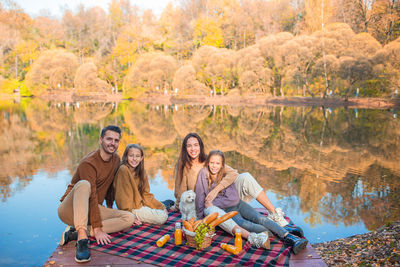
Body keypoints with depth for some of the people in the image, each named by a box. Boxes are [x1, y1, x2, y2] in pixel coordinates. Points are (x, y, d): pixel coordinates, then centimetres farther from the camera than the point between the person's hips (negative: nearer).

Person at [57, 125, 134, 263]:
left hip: (91, 211, 7)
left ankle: (75, 233, -20)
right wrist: (97, 229, -26)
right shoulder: (88, 163, -19)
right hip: (70, 210, -7)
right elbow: (92, 197, -24)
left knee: (129, 218, -15)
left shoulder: (116, 160, 4)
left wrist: (110, 209, 25)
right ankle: (82, 238, -41)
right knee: (83, 184, -36)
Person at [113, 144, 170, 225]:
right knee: (162, 218, -14)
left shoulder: (141, 172, 5)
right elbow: (124, 196, -17)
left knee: (164, 213, 4)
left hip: (140, 204, 8)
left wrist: (160, 206, 1)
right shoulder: (124, 170, -18)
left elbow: (146, 194, 9)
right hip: (132, 208, -8)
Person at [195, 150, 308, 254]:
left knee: (260, 219, -23)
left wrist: (213, 203, -14)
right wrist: (201, 216, -3)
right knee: (244, 224, -32)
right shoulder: (203, 174, -8)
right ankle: (280, 234, -43)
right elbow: (199, 196, -3)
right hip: (225, 211, -3)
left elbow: (234, 199, -11)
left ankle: (287, 234, -30)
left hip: (237, 204, 3)